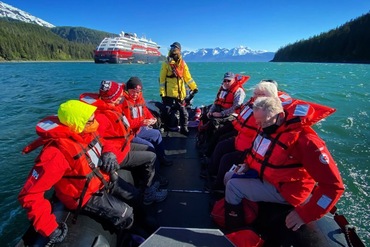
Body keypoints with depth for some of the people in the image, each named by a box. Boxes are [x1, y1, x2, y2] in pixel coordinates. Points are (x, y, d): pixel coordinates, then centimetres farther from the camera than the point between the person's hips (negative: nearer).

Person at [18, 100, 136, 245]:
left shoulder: (85, 132, -14)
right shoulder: (57, 153, -36)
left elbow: (102, 145, 9)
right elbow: (29, 195, -30)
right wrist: (50, 229, -28)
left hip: (104, 178, 7)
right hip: (87, 196, -7)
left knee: (135, 196, 14)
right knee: (126, 216, -7)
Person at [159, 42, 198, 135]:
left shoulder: (183, 63, 9)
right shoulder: (166, 63, -2)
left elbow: (188, 77, 13)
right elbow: (162, 79, -3)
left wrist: (194, 87, 6)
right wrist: (162, 93, -8)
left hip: (180, 93, 4)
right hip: (169, 93, -3)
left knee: (184, 112, 7)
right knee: (170, 112, 2)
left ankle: (184, 128, 21)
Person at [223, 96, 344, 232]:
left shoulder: (304, 140, -32)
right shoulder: (268, 127, -8)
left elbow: (333, 184, -29)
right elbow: (257, 149, 14)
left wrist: (305, 214, -28)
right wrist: (247, 163, -1)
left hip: (283, 189, -8)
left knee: (233, 186, -15)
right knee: (229, 177, 11)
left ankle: (232, 232, 7)